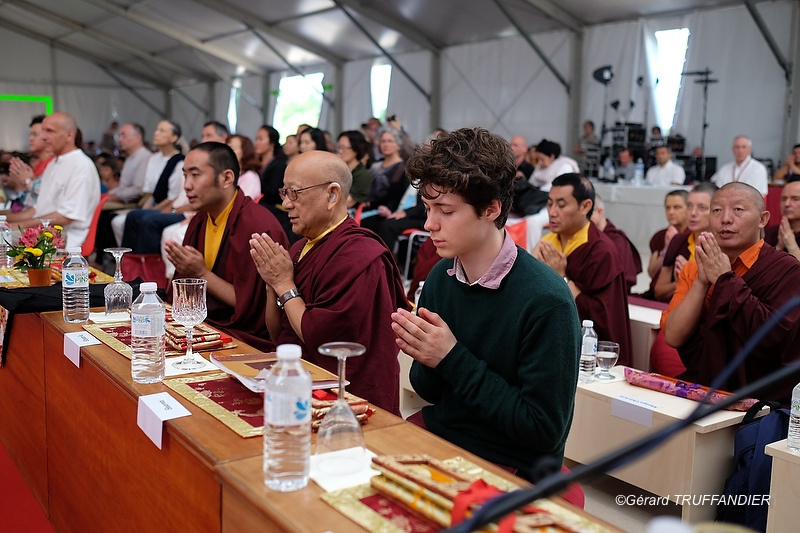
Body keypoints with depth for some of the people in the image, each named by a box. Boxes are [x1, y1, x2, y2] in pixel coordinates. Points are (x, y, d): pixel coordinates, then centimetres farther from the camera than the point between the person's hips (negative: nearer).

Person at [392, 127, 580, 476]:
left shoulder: (546, 302, -21)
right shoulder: (441, 277, -1)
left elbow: (544, 430, -18)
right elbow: (430, 392, 9)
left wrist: (453, 359, -21)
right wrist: (425, 358, -16)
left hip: (506, 464, -6)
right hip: (437, 433, 6)